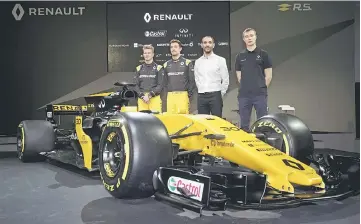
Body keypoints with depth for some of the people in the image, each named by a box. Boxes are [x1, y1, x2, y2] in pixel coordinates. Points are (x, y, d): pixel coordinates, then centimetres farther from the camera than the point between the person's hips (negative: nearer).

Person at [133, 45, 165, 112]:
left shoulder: (159, 68, 9)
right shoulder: (139, 68, 18)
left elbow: (160, 85, 0)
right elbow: (135, 85, 11)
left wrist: (150, 95, -11)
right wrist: (142, 96, -6)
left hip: (155, 98, -2)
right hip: (141, 99, 2)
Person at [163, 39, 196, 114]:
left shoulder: (187, 62, 4)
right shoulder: (166, 64, 14)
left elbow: (192, 81, 1)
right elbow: (165, 82, 17)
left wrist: (189, 96, -4)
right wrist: (166, 95, 9)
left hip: (183, 95, -3)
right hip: (170, 96, 3)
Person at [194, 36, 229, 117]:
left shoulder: (220, 60, 1)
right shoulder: (197, 62, 11)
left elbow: (225, 80, 1)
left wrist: (221, 95, 1)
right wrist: (202, 90, 11)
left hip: (215, 95, -3)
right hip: (201, 96, 3)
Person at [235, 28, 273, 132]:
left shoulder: (263, 54, 2)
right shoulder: (240, 56, 10)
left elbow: (268, 75, 2)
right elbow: (239, 76, 13)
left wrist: (261, 88, 4)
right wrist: (246, 88, 8)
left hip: (260, 95, -2)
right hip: (244, 95, 3)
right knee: (244, 124, 7)